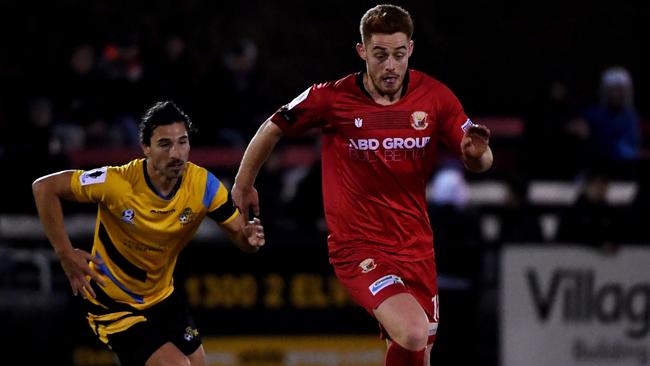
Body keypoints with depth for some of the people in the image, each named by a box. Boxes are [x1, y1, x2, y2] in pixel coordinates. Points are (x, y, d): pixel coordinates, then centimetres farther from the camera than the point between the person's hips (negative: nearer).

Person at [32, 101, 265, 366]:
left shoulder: (204, 185, -14)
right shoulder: (118, 183, -27)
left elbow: (239, 234, -7)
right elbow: (45, 187, -20)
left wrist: (250, 237, -32)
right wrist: (65, 254, -24)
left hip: (163, 297, 6)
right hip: (113, 302, -6)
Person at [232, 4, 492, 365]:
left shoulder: (435, 96, -4)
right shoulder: (331, 98, -11)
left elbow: (477, 163, 3)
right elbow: (273, 129, 5)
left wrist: (477, 152, -22)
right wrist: (243, 185, 14)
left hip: (415, 244, 4)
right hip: (358, 246, -4)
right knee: (413, 335, -27)